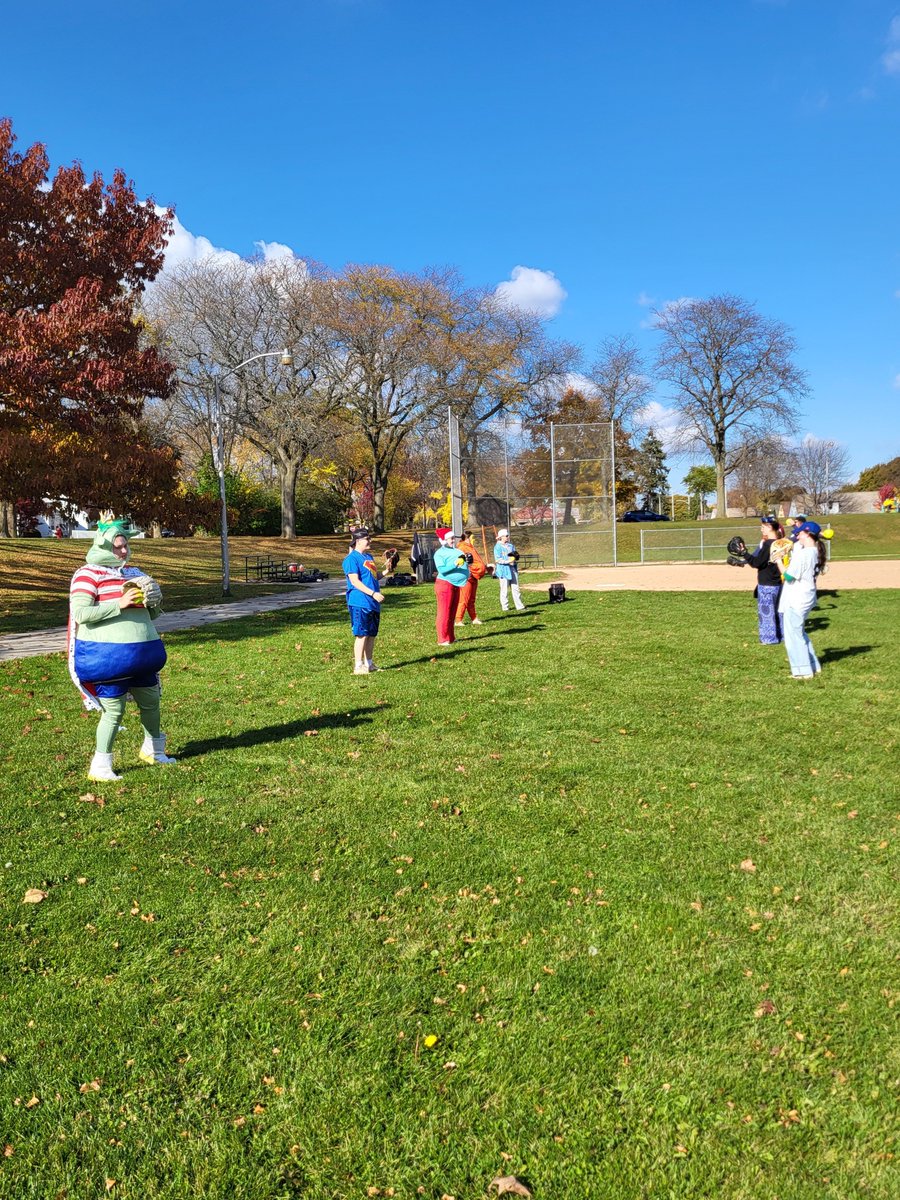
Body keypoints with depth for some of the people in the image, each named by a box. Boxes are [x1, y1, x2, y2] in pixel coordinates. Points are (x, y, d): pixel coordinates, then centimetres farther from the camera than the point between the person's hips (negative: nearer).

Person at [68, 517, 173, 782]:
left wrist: (154, 602, -3)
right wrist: (120, 603, -23)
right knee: (114, 710, -5)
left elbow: (152, 615, 20)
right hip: (106, 656, -7)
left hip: (140, 653, 7)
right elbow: (80, 614, -19)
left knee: (151, 700, 18)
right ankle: (100, 766, 9)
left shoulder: (134, 573, 13)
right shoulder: (88, 574, -7)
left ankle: (152, 750, 39)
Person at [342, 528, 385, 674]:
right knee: (362, 635, -8)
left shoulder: (369, 556, 17)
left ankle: (369, 663, 23)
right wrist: (373, 593, -23)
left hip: (373, 603, 9)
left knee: (372, 634, 13)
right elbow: (354, 581, -18)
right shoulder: (352, 559, -10)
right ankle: (358, 666, -2)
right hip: (360, 603, -9)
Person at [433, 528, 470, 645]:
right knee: (444, 613, -6)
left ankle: (451, 637, 22)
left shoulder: (456, 551, 14)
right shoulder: (440, 553, -8)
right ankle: (442, 639, -4)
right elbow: (441, 569, -19)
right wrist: (454, 564, -29)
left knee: (452, 613, 14)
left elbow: (463, 564, 19)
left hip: (456, 585, 8)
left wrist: (466, 559, -1)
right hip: (445, 584, -8)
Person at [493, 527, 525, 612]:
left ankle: (519, 606, 7)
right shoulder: (497, 547, -5)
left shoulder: (511, 545, 15)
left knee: (515, 588, 6)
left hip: (513, 569, 6)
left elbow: (516, 556, 17)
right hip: (503, 570, -6)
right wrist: (508, 561, -24)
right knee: (504, 589, -2)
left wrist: (515, 556, -7)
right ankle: (505, 607, 6)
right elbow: (498, 559, -13)